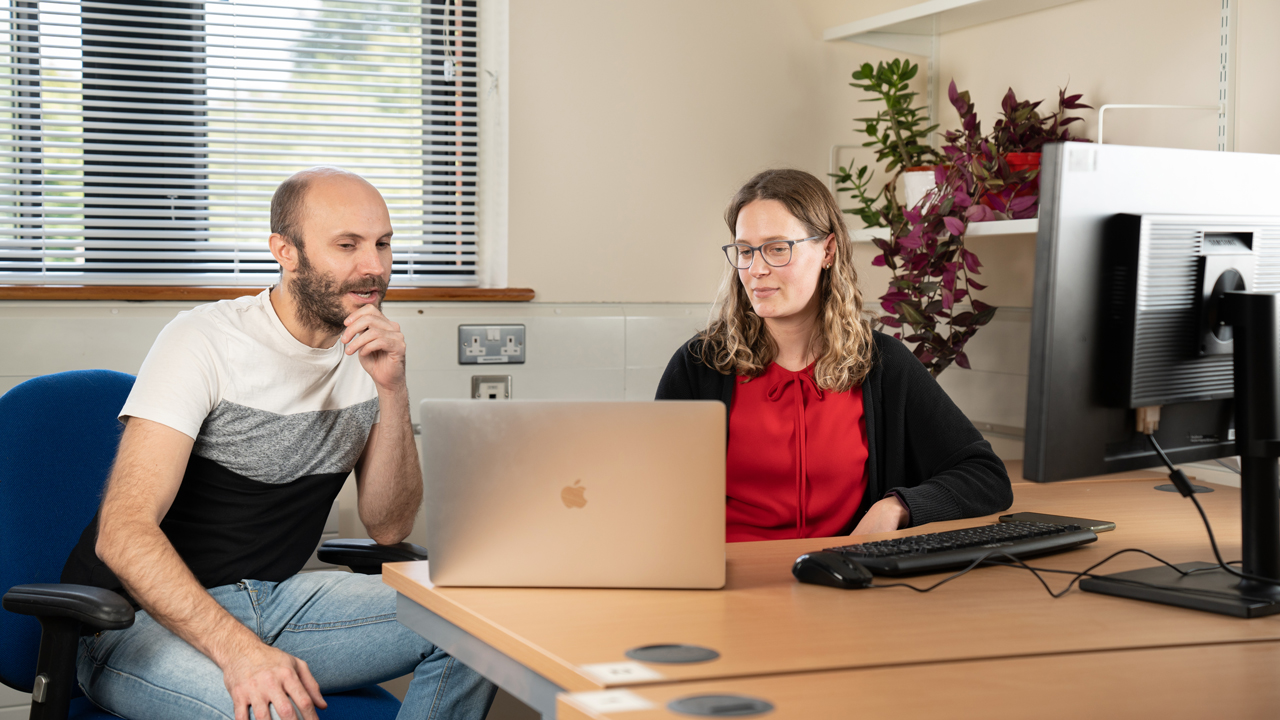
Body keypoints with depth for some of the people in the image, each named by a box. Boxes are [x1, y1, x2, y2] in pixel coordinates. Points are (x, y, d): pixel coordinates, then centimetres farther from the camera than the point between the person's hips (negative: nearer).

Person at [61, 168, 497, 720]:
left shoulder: (367, 355, 4)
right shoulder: (205, 341, -15)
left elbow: (388, 527, 0)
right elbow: (123, 533, -24)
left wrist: (393, 392, -14)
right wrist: (240, 650, -38)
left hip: (275, 600, 6)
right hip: (140, 615, -6)